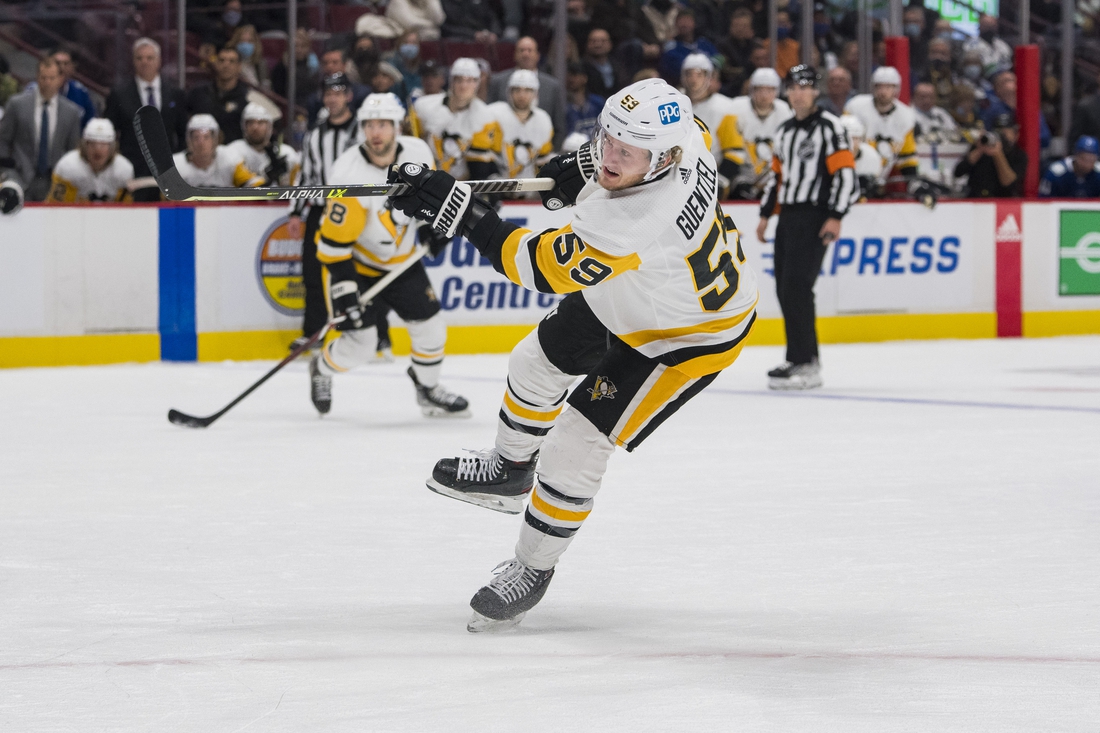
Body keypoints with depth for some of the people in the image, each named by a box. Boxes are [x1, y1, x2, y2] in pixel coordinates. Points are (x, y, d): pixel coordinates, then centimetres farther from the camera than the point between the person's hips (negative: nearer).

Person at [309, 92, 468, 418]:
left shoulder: (417, 151, -14)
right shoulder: (350, 175, -31)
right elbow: (334, 242, -29)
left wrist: (433, 222, -1)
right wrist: (344, 289, -32)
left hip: (400, 261, 5)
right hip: (354, 263, -5)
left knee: (430, 327, 4)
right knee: (359, 345, -8)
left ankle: (428, 389, 30)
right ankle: (321, 370, 25)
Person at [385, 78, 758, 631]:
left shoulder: (632, 224, -46)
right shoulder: (681, 137, -23)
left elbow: (540, 266, -39)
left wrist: (458, 210, -40)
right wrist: (584, 166, 1)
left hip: (691, 333, -9)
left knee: (578, 439, -8)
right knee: (537, 363, 21)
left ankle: (533, 569, 15)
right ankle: (510, 471, 50)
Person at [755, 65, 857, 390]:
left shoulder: (829, 127, -8)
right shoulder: (785, 131, 17)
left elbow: (845, 173, -13)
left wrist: (835, 216, -19)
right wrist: (766, 214, 20)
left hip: (814, 218, -8)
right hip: (788, 217, 8)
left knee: (796, 287, -16)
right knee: (785, 289, 7)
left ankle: (805, 366, -16)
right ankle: (803, 358, 15)